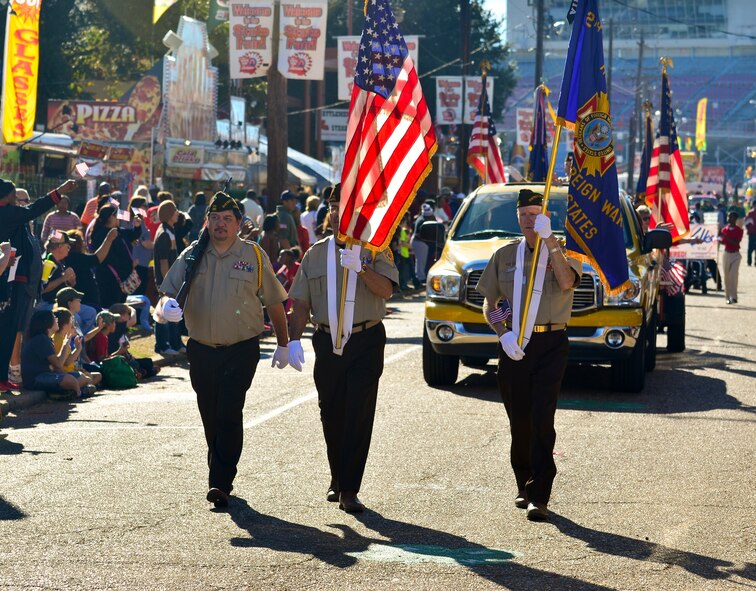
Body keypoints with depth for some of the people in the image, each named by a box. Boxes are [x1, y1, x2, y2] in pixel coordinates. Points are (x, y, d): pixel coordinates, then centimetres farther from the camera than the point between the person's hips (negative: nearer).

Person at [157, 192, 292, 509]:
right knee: (210, 417, 11)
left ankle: (221, 484, -13)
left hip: (241, 351, -3)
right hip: (201, 350, 3)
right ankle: (221, 473, 27)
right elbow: (167, 293, 4)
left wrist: (283, 344, 10)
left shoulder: (254, 256, 1)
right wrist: (166, 306, -21)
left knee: (229, 415, -14)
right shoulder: (191, 256, 6)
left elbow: (275, 302, 7)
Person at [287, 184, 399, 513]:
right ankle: (337, 478, 27)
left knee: (359, 414, -8)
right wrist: (294, 340, -1)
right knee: (331, 414, 8)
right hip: (328, 343, 3)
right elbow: (300, 303, 11)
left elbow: (386, 289, -12)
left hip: (366, 341, -3)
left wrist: (360, 267, -25)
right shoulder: (316, 254, 12)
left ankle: (349, 489, -7)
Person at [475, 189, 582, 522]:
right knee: (519, 420, 8)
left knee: (542, 419, -12)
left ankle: (539, 497, -12)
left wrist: (549, 240, -21)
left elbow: (566, 282, -19)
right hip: (514, 344, 3)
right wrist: (503, 334, -5)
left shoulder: (563, 253, 3)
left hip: (551, 344, -3)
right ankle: (524, 486, 26)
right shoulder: (505, 255, 11)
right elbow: (489, 305, 13)